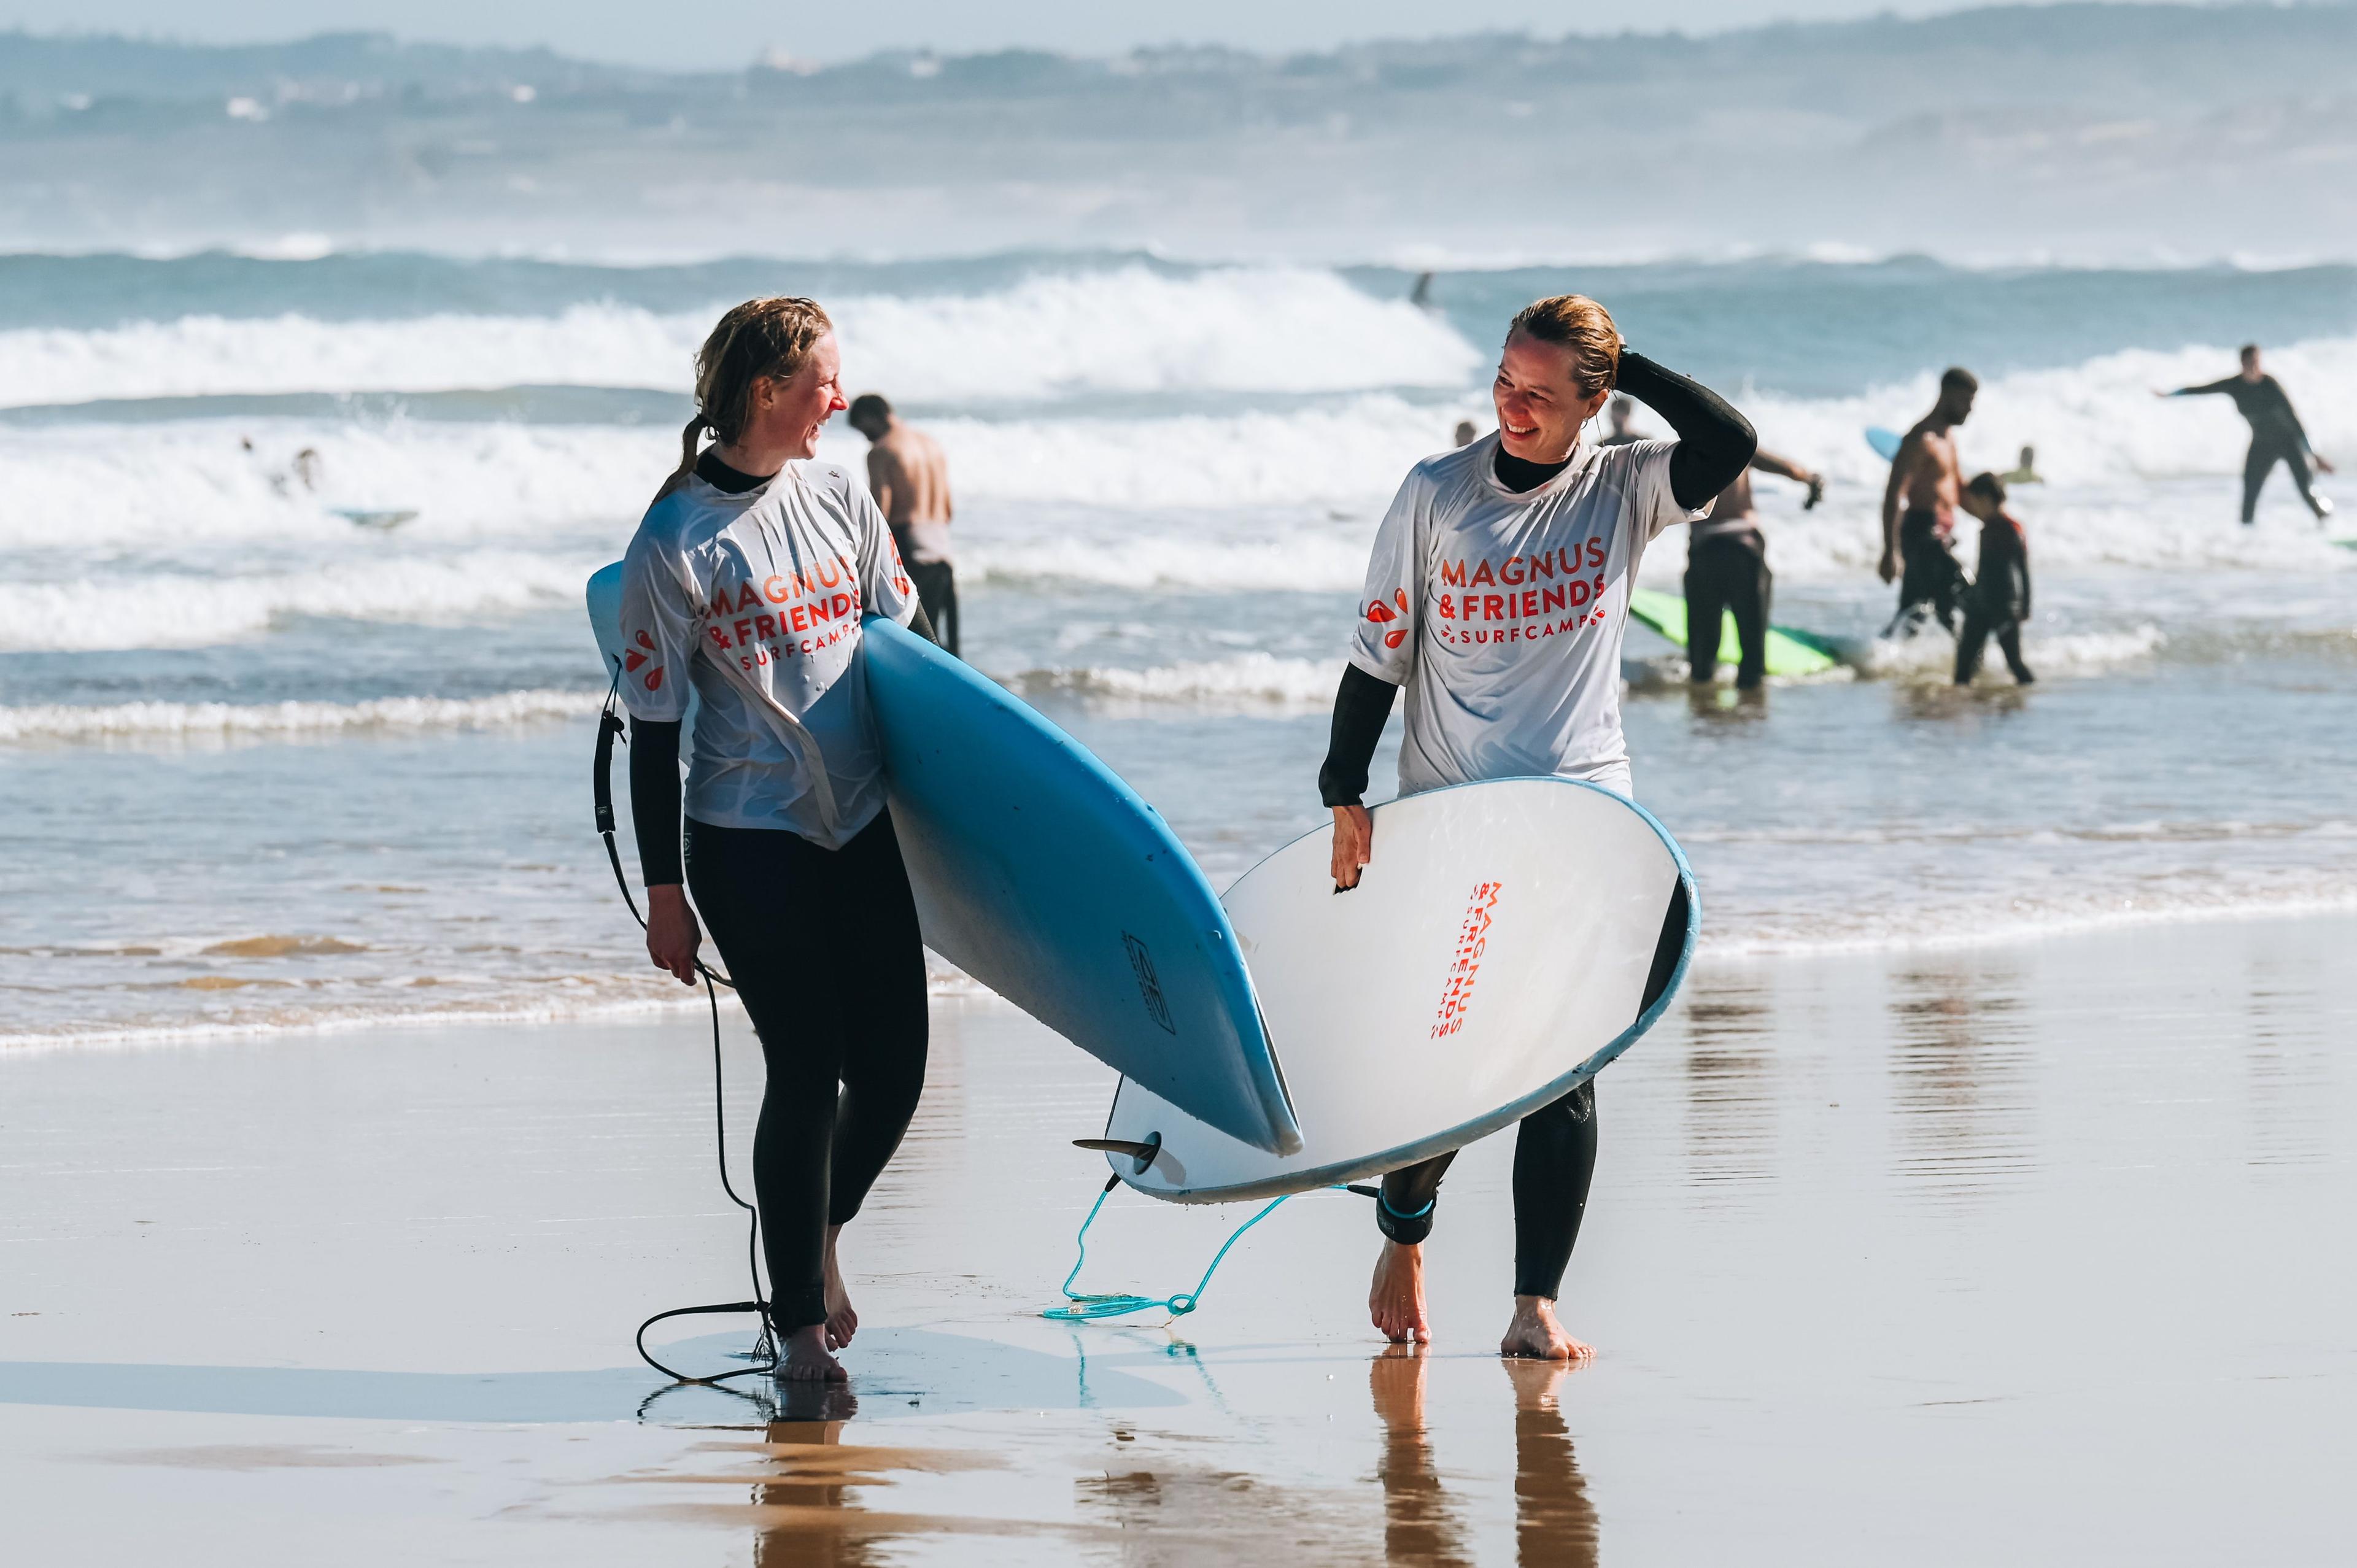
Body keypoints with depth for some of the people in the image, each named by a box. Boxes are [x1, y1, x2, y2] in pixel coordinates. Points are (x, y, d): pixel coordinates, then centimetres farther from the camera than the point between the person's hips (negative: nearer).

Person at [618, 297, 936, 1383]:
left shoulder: (842, 500, 6)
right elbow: (654, 727, -7)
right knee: (807, 1071, -6)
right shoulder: (678, 542, -10)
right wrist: (664, 893, -8)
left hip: (865, 831, 5)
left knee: (893, 1068, 3)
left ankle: (817, 1236, 32)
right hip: (751, 840, -5)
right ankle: (799, 1323, 8)